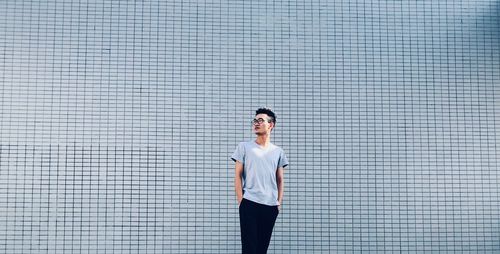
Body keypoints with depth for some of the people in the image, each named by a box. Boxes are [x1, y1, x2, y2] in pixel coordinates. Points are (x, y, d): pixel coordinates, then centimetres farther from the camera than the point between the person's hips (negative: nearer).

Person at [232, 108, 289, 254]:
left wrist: (279, 202, 5)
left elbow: (280, 180, 15)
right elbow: (238, 176, 3)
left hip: (271, 206, 3)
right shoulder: (244, 147, 5)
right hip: (249, 204, -2)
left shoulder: (278, 152, 12)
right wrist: (241, 201, -5)